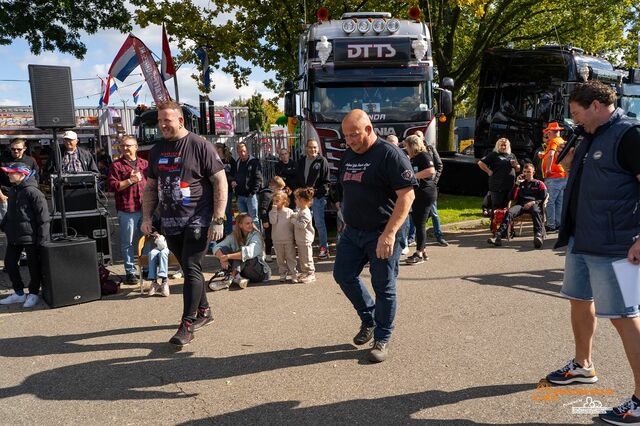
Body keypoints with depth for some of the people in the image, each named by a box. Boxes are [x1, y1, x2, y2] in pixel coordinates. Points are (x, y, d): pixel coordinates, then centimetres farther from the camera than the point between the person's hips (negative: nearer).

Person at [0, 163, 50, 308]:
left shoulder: (32, 192, -16)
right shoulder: (12, 191, 9)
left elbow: (43, 216, -17)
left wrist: (42, 238, -18)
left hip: (30, 236, -9)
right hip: (14, 236, 9)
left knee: (33, 265, 4)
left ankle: (33, 294, 19)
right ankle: (19, 293, 24)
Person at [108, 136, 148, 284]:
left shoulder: (144, 164, 13)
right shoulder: (116, 165, 1)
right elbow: (112, 186, -7)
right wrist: (130, 180, -14)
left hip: (145, 209, 4)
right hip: (127, 210, -4)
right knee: (128, 243, 1)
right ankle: (130, 271, 11)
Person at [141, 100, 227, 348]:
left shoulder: (200, 145, -6)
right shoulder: (157, 150, 12)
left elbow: (220, 182, -9)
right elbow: (151, 187, 19)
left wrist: (218, 219, -14)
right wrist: (147, 217, 9)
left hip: (197, 221, -6)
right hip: (170, 223, 6)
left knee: (191, 269, -8)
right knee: (189, 270, 15)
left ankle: (187, 325, -1)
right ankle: (203, 311, 31)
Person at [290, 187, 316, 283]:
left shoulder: (305, 213, -20)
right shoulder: (300, 210, 10)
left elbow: (302, 225, -28)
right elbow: (297, 218, 24)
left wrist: (293, 220, -17)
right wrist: (293, 216, 6)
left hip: (305, 240, -10)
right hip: (300, 239, 10)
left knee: (307, 258, -2)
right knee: (301, 258, 17)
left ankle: (311, 274, 7)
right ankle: (304, 272, 28)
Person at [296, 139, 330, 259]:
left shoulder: (322, 161, -3)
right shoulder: (301, 161, 13)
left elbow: (325, 181, -6)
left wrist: (315, 191, -16)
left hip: (318, 197, -5)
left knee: (319, 223, -2)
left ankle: (324, 247, 8)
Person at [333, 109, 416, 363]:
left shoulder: (390, 155, -14)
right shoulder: (348, 155, 10)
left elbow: (407, 195, -20)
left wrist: (389, 233, -26)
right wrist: (346, 221, 15)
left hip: (381, 235, -7)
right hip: (352, 232, 8)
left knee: (383, 288, 2)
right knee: (343, 275, 10)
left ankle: (382, 339, 18)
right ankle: (369, 319, 31)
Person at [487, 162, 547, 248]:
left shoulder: (539, 183, 23)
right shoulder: (520, 183, 30)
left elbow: (544, 198, 10)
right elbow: (512, 198, 16)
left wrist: (533, 202, -9)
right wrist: (517, 184, 7)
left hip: (534, 205, -2)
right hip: (521, 205, 2)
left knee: (536, 211, -40)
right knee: (509, 212, -32)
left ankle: (538, 235, -60)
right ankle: (499, 236, -50)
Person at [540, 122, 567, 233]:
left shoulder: (553, 141, -9)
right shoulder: (563, 142, 17)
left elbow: (550, 154, -27)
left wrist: (548, 169, -20)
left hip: (554, 177, -9)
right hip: (563, 175, 9)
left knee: (550, 201, -6)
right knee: (559, 202, 11)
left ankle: (551, 225, -6)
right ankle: (559, 223, 15)